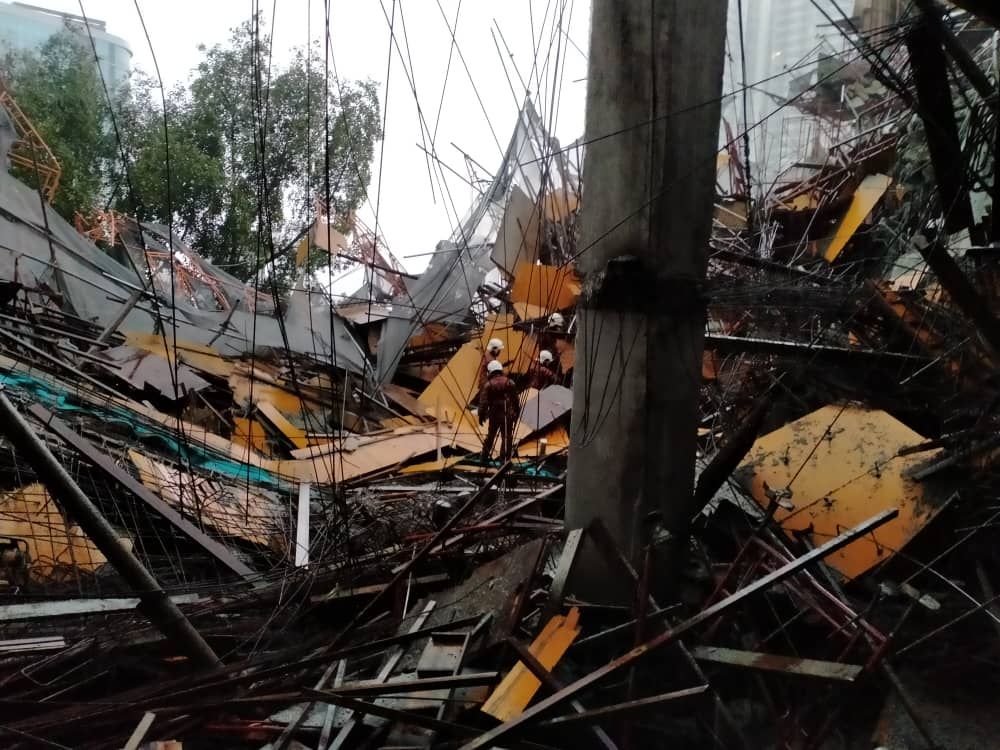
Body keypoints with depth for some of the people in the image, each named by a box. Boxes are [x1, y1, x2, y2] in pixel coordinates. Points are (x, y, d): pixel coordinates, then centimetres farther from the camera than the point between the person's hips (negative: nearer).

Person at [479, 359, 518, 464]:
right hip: (508, 415, -1)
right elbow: (515, 400, 6)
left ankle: (485, 456, 27)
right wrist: (516, 414, 15)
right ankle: (504, 459, 1)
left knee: (490, 436, 18)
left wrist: (481, 415, 0)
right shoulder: (510, 382, 0)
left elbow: (483, 402, -8)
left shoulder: (488, 385, -6)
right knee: (507, 437, 3)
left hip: (494, 414, 1)